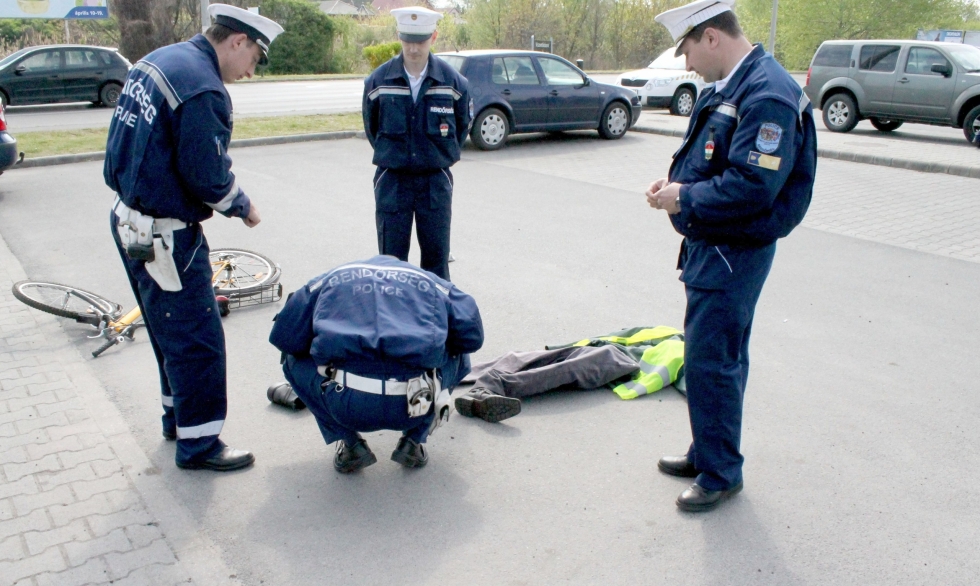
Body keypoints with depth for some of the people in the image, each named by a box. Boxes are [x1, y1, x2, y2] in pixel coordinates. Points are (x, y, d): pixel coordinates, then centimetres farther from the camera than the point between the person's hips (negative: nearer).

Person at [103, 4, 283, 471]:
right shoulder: (203, 89, -22)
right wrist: (243, 206, -2)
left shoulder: (155, 62, 9)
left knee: (170, 329, 22)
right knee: (198, 340, 1)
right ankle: (198, 443, 13)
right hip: (164, 236, -10)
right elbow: (210, 176, -21)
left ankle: (178, 414, 38)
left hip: (130, 218, 10)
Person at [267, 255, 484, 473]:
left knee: (294, 359, 32)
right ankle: (413, 442, 20)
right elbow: (471, 334, 12)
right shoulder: (431, 282, 25)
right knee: (457, 359, 33)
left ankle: (350, 446, 19)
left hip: (346, 405, 0)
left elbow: (283, 337, 17)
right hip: (412, 407, 1)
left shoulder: (330, 279, 25)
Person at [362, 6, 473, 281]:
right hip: (392, 180, 0)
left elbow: (463, 124, 12)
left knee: (436, 254, 7)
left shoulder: (453, 81, -5)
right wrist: (390, 155, 12)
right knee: (391, 257, 5)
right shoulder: (378, 80, -4)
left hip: (436, 180, 0)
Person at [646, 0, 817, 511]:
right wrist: (678, 183, 2)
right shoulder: (726, 88, 11)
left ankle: (720, 473, 14)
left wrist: (683, 199, -17)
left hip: (733, 253, -10)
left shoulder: (768, 95, -21)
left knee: (711, 362, -3)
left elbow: (751, 186, -27)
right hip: (709, 245, 10)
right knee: (712, 356, 19)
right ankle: (706, 452, 34)